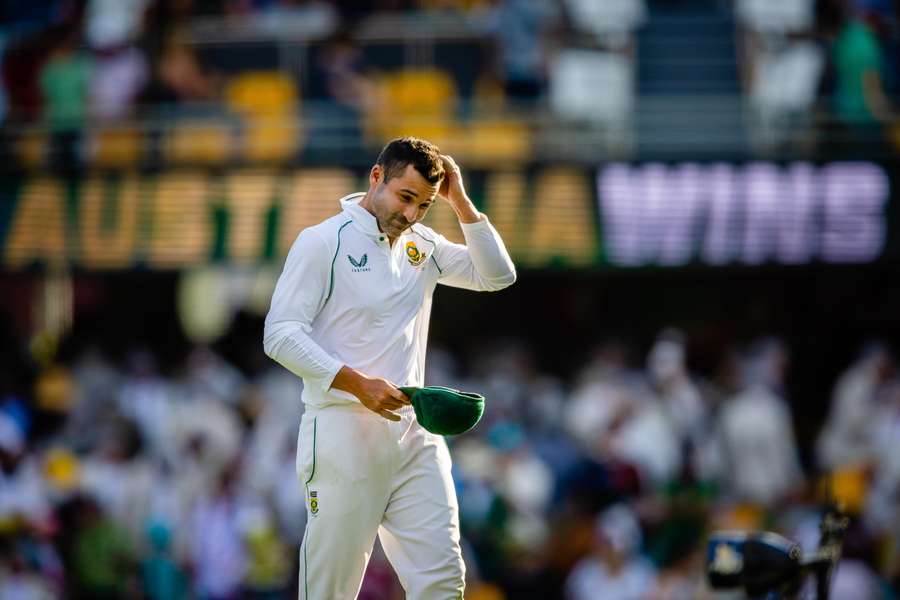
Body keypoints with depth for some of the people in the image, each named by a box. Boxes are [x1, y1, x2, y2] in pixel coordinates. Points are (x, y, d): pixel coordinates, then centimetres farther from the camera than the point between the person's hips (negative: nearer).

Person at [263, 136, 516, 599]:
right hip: (343, 434, -5)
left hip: (413, 434, 5)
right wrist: (357, 383, -21)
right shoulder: (323, 243, -5)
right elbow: (280, 335, -10)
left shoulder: (422, 246, 13)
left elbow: (497, 275, 9)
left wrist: (460, 202, 0)